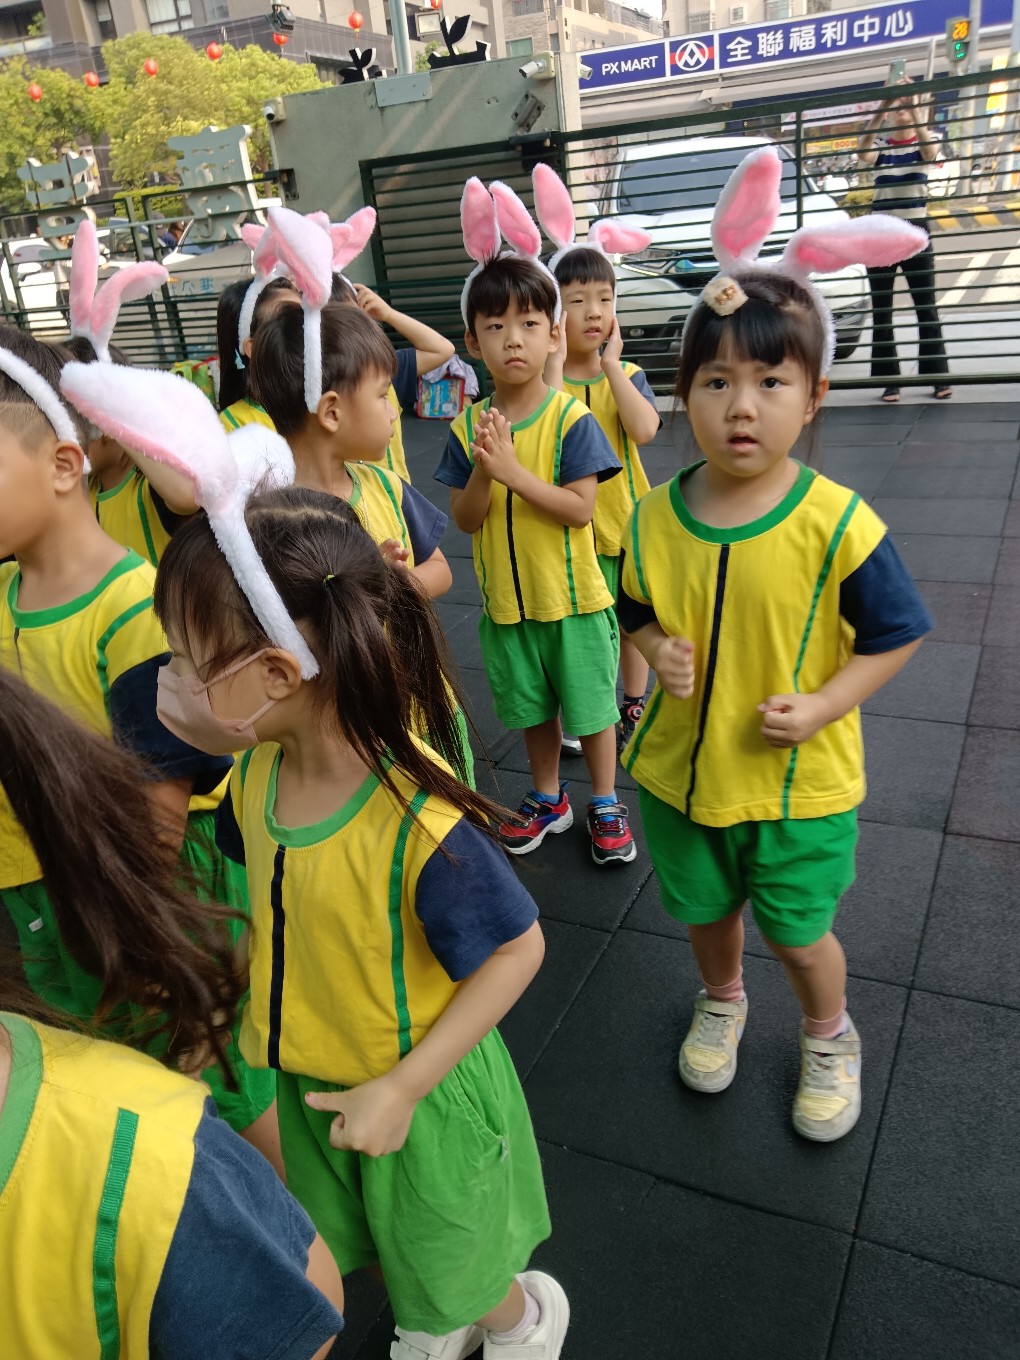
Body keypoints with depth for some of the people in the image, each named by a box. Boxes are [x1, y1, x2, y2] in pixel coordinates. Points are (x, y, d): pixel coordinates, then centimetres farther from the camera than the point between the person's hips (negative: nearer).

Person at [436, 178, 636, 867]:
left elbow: (579, 509, -20)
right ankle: (549, 798, 40)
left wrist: (512, 469, -26)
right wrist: (482, 471, -22)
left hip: (572, 595, -4)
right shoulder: (468, 425, -2)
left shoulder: (572, 419, -13)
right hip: (507, 598, 4)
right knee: (533, 707, 20)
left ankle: (605, 804, 31)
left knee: (590, 704, 10)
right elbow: (465, 520, -3)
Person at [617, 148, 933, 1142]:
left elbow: (895, 634, -9)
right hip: (682, 763, 4)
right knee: (704, 909, 25)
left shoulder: (837, 524, -20)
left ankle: (829, 1040, 48)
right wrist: (657, 652, -13)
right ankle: (721, 1003, 57)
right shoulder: (655, 517, -10)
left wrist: (824, 705, -21)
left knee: (798, 931, 16)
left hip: (798, 780, -3)